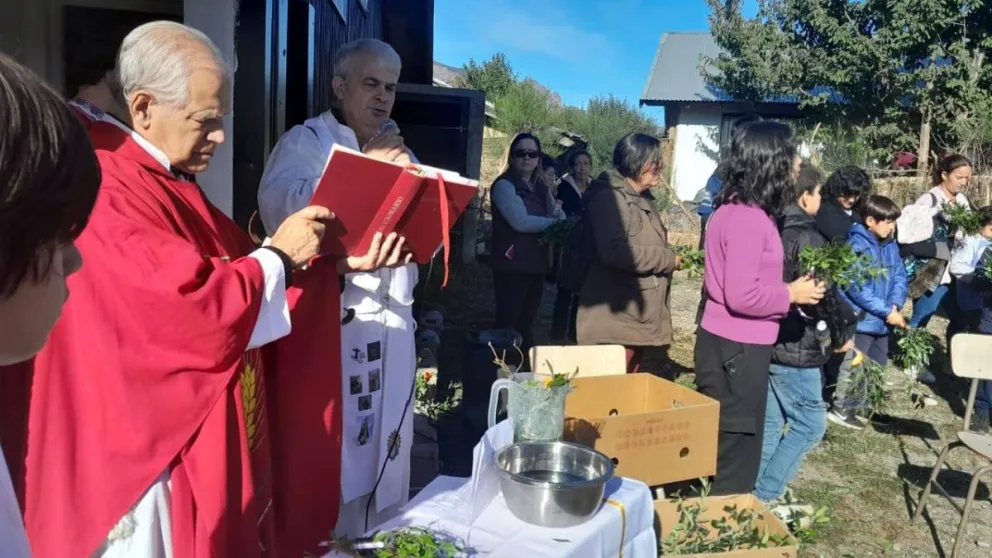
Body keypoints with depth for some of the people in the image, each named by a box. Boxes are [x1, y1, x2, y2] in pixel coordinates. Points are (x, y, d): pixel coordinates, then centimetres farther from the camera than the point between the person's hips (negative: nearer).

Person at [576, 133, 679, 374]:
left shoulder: (644, 199, 17)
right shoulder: (609, 197, -15)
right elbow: (615, 252, -28)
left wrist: (664, 242, 9)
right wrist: (668, 259, -18)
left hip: (637, 318, 10)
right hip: (614, 320, -10)